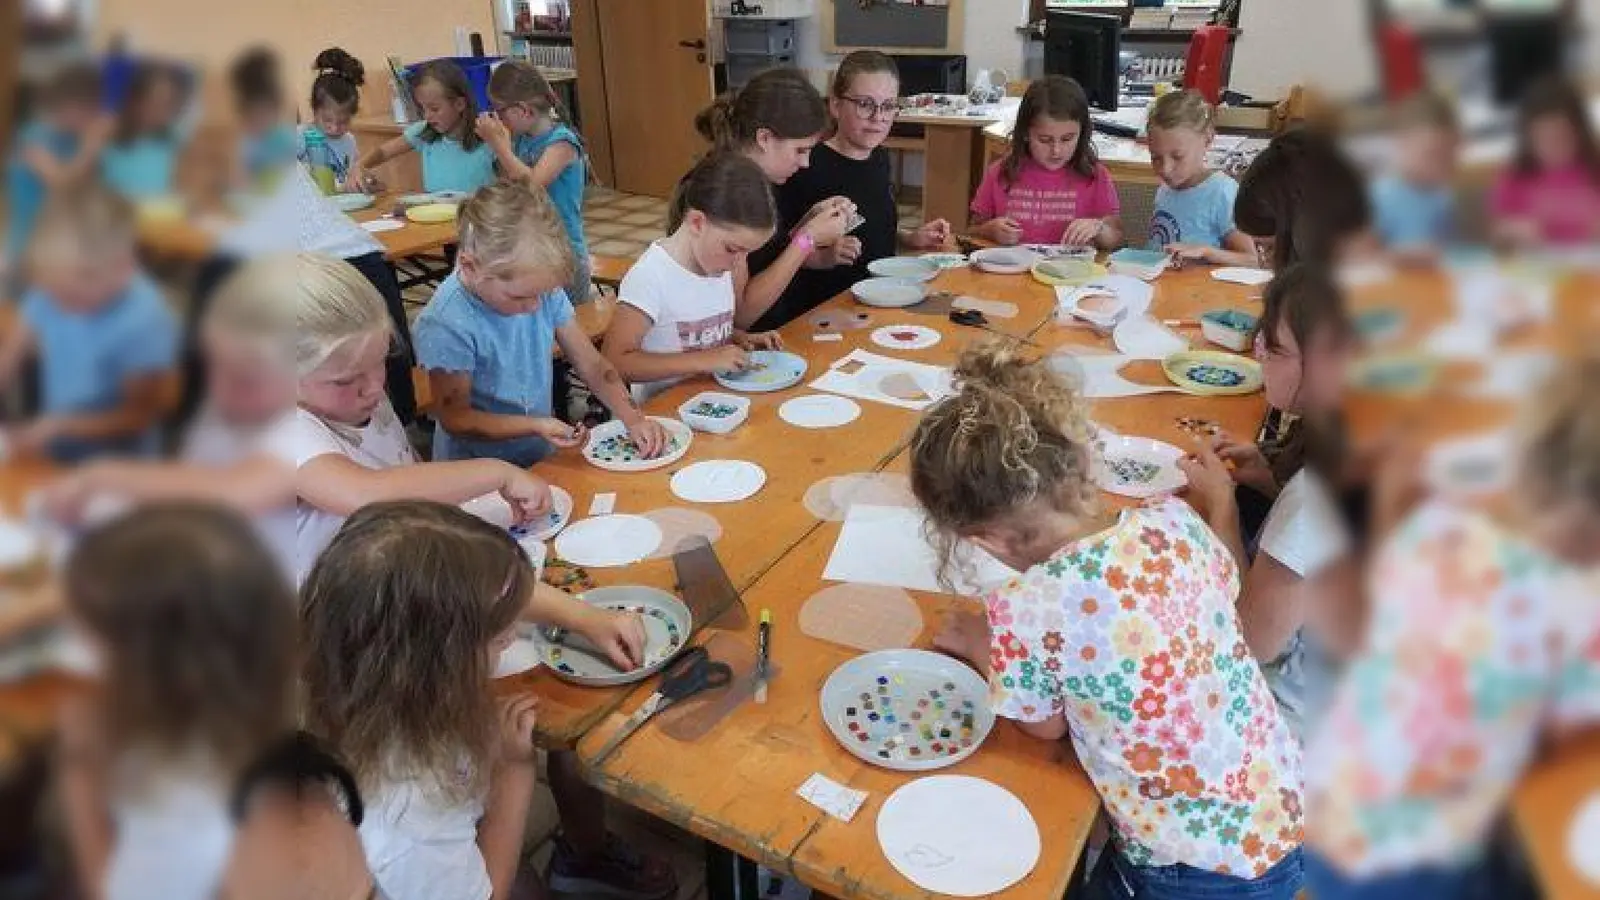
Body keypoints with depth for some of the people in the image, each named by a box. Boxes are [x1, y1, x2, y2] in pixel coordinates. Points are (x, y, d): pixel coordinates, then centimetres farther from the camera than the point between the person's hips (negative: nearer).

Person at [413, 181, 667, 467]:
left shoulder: (543, 288, -7)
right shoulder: (446, 325, -21)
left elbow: (592, 364, 0)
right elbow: (454, 418, -14)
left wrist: (633, 418, -14)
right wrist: (536, 425, -23)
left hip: (542, 457, 5)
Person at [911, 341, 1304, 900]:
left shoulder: (1025, 611, -27)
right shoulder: (1173, 520, -12)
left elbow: (1046, 726, -5)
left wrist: (982, 649, 10)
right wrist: (1221, 499, 31)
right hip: (1282, 818, 5)